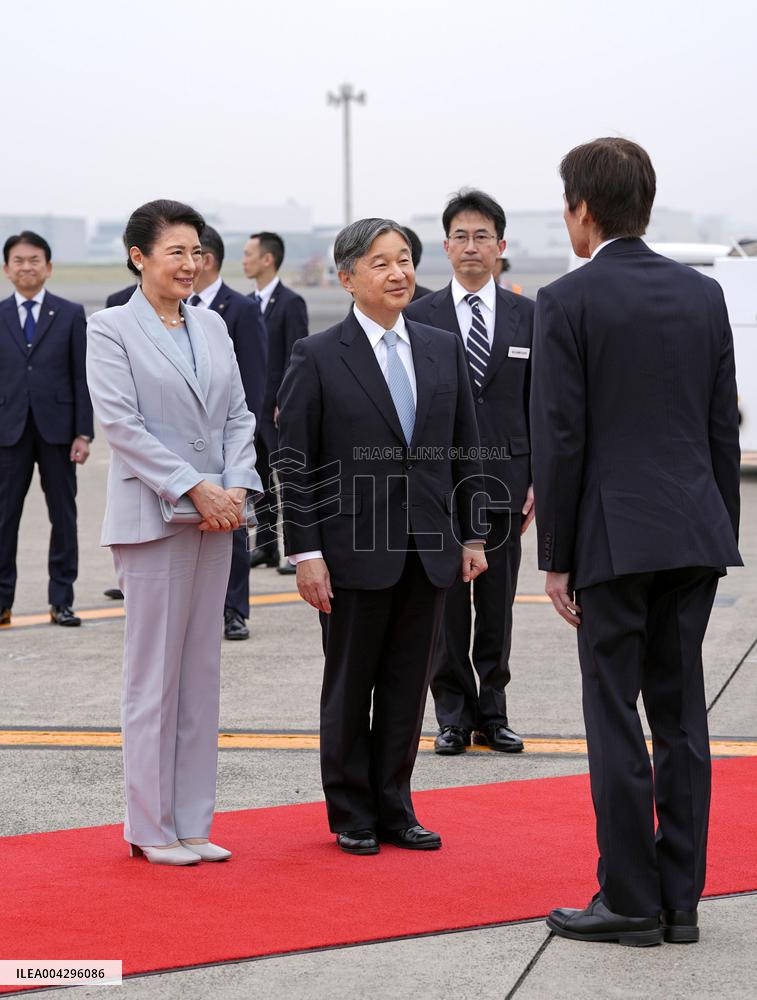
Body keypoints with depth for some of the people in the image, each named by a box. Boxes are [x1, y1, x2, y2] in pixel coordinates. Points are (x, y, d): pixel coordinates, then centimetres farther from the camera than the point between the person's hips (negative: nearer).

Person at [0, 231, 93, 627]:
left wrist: (84, 433, -5)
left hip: (57, 429, 0)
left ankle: (62, 601, 12)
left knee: (63, 516, 5)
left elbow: (82, 376, 1)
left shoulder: (71, 314, 3)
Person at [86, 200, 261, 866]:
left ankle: (192, 823, 15)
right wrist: (193, 485, -17)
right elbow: (121, 422, -12)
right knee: (153, 675, -1)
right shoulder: (111, 329, -4)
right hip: (151, 518, -6)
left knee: (202, 672, 8)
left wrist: (236, 486, -5)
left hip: (215, 516, 6)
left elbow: (238, 414, 12)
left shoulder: (212, 326, 13)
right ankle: (151, 827, 8)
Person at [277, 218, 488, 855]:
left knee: (408, 686, 9)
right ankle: (352, 815, 19)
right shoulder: (318, 358, -5)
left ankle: (394, 809, 20)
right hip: (355, 549, -4)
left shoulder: (444, 350, 8)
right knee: (350, 687, 7)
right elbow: (296, 464, -6)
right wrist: (306, 552, -11)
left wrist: (473, 535, 8)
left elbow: (464, 450, 12)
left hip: (428, 549, 4)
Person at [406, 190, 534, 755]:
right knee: (446, 604, 2)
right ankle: (453, 715, 11)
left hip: (504, 480, 1)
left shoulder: (528, 316, 6)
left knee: (498, 606, 6)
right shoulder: (420, 318, 3)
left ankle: (492, 714, 16)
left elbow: (539, 406, 7)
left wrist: (538, 480, 1)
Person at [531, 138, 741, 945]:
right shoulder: (703, 294, 9)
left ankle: (631, 901, 5)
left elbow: (560, 438, -10)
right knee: (680, 714, 9)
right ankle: (680, 899, 14)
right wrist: (720, 537, 18)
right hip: (695, 532, 5)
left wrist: (555, 557, -4)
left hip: (614, 537, -5)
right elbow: (723, 428, 11)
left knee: (615, 719, 1)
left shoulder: (567, 301, -7)